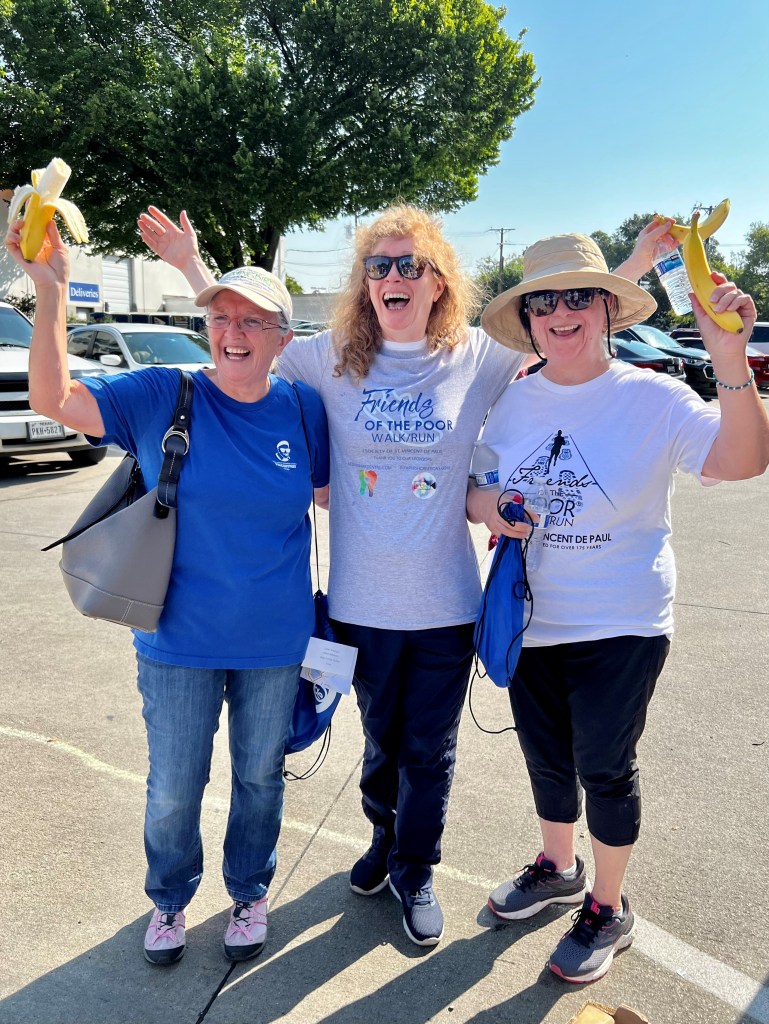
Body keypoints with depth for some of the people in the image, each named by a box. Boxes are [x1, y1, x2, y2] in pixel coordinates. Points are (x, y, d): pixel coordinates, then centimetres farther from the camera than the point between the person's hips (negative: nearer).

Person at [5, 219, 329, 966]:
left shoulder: (302, 410, -5)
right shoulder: (162, 397, -9)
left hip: (274, 644, 1)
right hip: (179, 643, -1)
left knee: (259, 778, 19)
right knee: (173, 789, 15)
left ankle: (249, 894, 45)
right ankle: (169, 901, 44)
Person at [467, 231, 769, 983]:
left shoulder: (652, 398, -11)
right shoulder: (511, 403, 1)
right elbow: (473, 496, 10)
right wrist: (492, 508, -14)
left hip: (620, 626, -4)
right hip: (529, 621, 4)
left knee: (603, 768, 5)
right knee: (546, 758, 18)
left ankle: (607, 909, 30)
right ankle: (558, 869, 44)